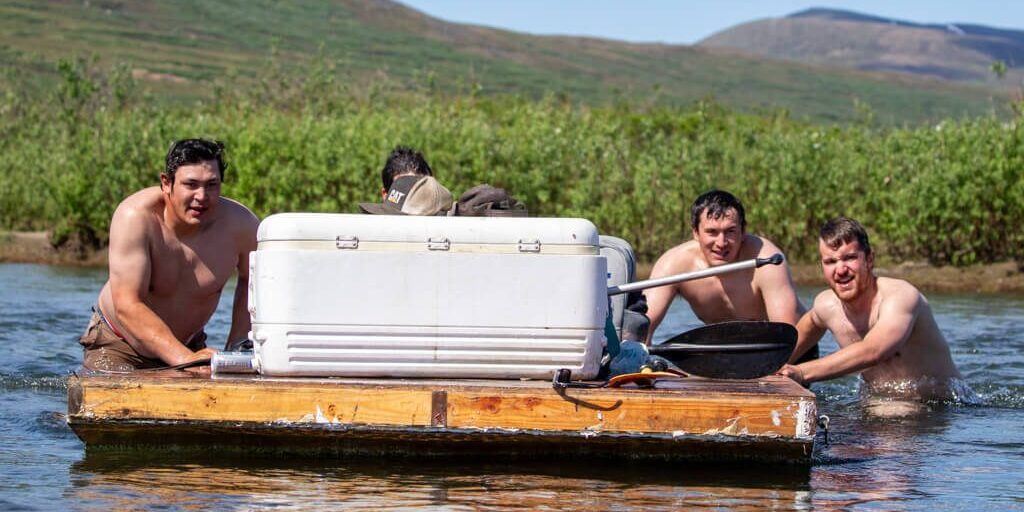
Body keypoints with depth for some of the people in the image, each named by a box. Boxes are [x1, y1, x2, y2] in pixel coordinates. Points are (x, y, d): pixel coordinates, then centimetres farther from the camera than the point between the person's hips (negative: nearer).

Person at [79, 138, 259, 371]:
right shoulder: (136, 217, -27)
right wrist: (186, 358, -46)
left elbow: (251, 281, 7)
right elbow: (127, 306, -35)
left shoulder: (240, 225, -16)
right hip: (117, 345, -4)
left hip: (187, 344, 4)